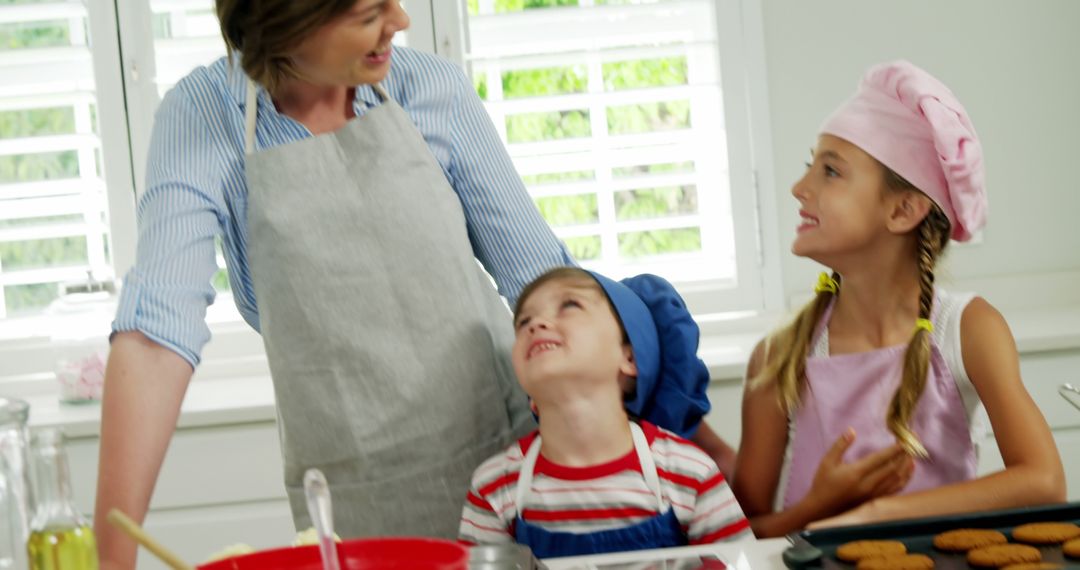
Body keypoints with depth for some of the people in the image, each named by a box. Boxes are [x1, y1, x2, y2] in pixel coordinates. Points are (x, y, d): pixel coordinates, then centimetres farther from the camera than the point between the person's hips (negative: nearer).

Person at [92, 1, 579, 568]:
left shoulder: (434, 89, -7)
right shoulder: (200, 115, -11)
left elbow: (542, 278, -1)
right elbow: (157, 329, -20)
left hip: (505, 458, 2)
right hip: (355, 506, -1)